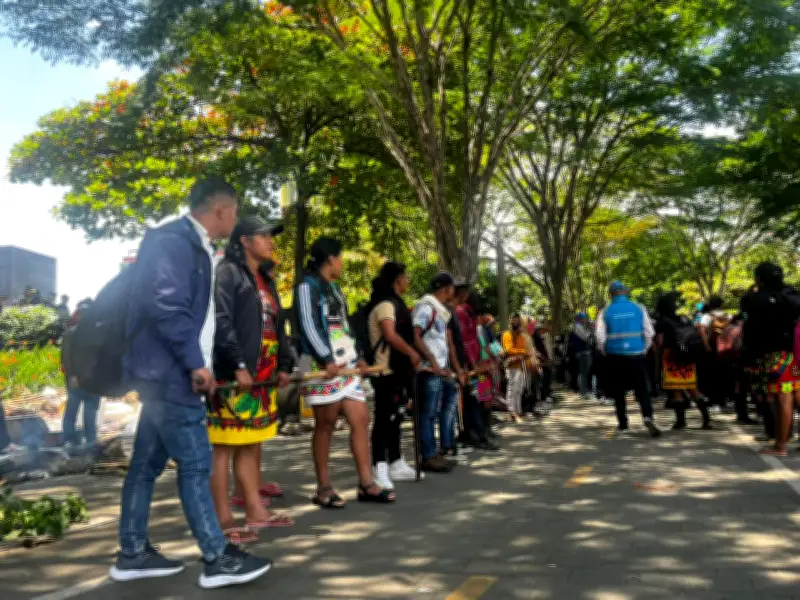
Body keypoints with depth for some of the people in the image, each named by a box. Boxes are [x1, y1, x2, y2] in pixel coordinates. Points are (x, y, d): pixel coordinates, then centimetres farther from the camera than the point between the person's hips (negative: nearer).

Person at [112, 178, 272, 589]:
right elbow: (166, 306, -24)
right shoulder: (173, 241, -15)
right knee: (195, 465, -5)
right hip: (171, 372, -10)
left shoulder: (192, 245, 17)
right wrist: (196, 363, -20)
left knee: (147, 463, 13)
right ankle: (217, 560, 3)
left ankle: (132, 553, 23)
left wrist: (196, 364, 19)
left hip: (166, 372, 10)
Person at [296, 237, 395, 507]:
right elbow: (308, 326, -14)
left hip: (346, 365, 8)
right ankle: (323, 488, 7)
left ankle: (366, 484, 8)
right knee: (325, 425, -3)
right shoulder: (308, 286, -5)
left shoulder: (334, 287, 21)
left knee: (361, 420, 3)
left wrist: (357, 357, 16)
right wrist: (327, 360, -20)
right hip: (323, 366, -8)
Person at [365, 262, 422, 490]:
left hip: (397, 369, 10)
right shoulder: (385, 303, -14)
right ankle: (379, 469, -7)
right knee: (384, 418, -9)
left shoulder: (394, 303, 18)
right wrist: (412, 353, -14)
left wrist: (409, 357, 15)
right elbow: (390, 335, -25)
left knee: (394, 417, 13)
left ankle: (395, 463, 21)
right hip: (387, 371, -10)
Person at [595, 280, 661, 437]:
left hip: (615, 357, 0)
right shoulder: (638, 308, 1)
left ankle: (622, 423, 15)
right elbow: (649, 333, 0)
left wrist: (606, 353, 8)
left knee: (618, 392, 12)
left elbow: (600, 337, -7)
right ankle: (648, 416, -17)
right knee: (642, 389, 5)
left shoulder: (605, 312, -3)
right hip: (636, 356, 0)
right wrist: (643, 350, 11)